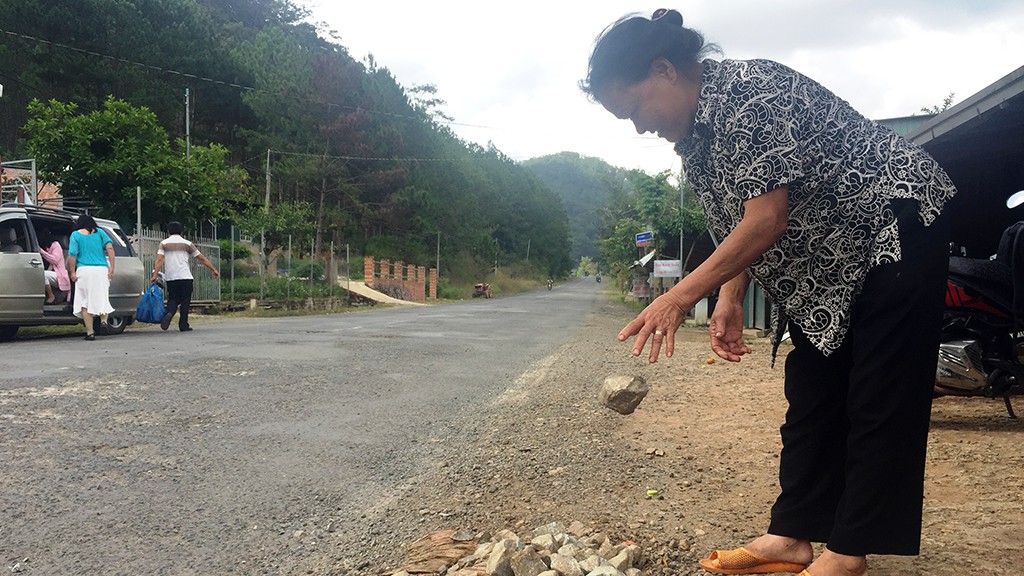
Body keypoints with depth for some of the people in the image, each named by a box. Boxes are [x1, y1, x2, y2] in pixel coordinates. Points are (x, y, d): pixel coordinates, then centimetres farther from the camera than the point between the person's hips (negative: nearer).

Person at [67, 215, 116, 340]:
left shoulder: (76, 235, 7)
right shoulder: (99, 232, 12)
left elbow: (72, 255, -3)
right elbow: (110, 248, 0)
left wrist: (72, 272, 1)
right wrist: (111, 267, -1)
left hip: (84, 270, -2)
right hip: (101, 269, 2)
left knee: (85, 302, 4)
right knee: (102, 298, 14)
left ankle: (90, 332, 0)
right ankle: (103, 321, -9)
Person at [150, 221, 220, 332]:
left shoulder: (164, 243, 8)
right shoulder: (187, 243, 8)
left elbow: (159, 260, -5)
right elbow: (202, 258, 8)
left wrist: (155, 275, -9)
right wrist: (214, 269, 13)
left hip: (170, 278, 1)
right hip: (185, 277, -1)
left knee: (173, 299, 13)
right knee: (185, 301, 6)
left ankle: (168, 314, -15)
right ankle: (183, 325, 3)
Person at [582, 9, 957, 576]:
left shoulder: (749, 91, -25)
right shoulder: (693, 133, 3)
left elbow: (767, 220, -30)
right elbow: (738, 228, 7)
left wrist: (681, 296, -29)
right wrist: (729, 302, -4)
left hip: (896, 232, -9)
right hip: (827, 263, 10)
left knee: (880, 400, -4)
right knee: (810, 397, 8)